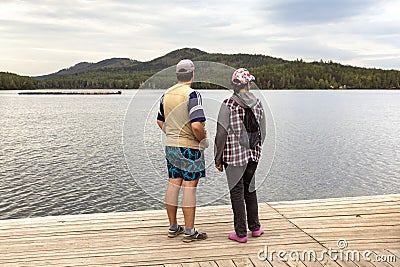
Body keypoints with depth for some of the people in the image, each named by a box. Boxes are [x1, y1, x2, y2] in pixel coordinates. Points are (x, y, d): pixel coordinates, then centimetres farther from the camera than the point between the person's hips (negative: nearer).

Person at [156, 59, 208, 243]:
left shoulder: (166, 94, 8)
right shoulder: (192, 95, -16)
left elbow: (160, 121, 18)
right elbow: (196, 125, -26)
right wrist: (203, 139, -9)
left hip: (171, 145, 7)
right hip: (190, 147, -7)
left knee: (173, 184, 12)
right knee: (189, 187, -1)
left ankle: (173, 227, 22)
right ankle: (189, 232, 6)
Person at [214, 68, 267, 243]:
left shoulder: (228, 105, -12)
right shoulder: (257, 104, 3)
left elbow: (221, 134, -14)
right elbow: (263, 131, 8)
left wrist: (218, 158, -6)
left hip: (234, 155, -5)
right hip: (253, 154, 5)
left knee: (237, 192, 3)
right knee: (250, 189, 18)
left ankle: (241, 233, 9)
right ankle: (255, 227, 28)